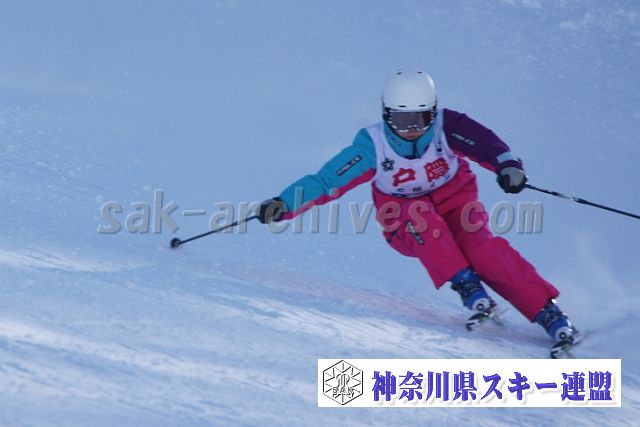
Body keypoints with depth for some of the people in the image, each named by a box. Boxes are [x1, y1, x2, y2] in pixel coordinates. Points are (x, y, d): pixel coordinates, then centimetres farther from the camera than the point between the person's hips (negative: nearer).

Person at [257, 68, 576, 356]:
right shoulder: (373, 145, -20)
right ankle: (470, 290, -33)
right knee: (419, 219, -35)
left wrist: (507, 165, -55)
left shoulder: (445, 127, -20)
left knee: (479, 247, -28)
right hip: (404, 222, 0)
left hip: (454, 198, 0)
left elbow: (485, 143, -34)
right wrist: (284, 205, -34)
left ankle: (549, 315, -27)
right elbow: (328, 181, -21)